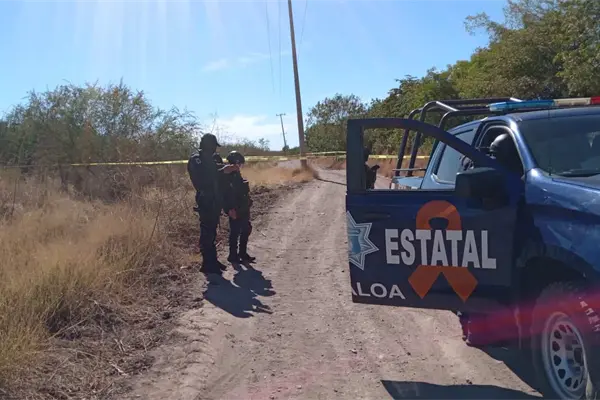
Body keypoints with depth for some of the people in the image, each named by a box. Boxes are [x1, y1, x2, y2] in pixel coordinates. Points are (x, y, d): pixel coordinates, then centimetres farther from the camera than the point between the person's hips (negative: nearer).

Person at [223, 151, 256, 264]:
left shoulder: (237, 175, 13)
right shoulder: (227, 175, -15)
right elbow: (225, 194, -20)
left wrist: (248, 203, 15)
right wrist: (230, 209, -24)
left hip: (243, 209, 9)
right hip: (235, 210, -9)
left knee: (246, 229, 13)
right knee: (235, 232, -2)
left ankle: (243, 253, 23)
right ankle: (233, 255, 9)